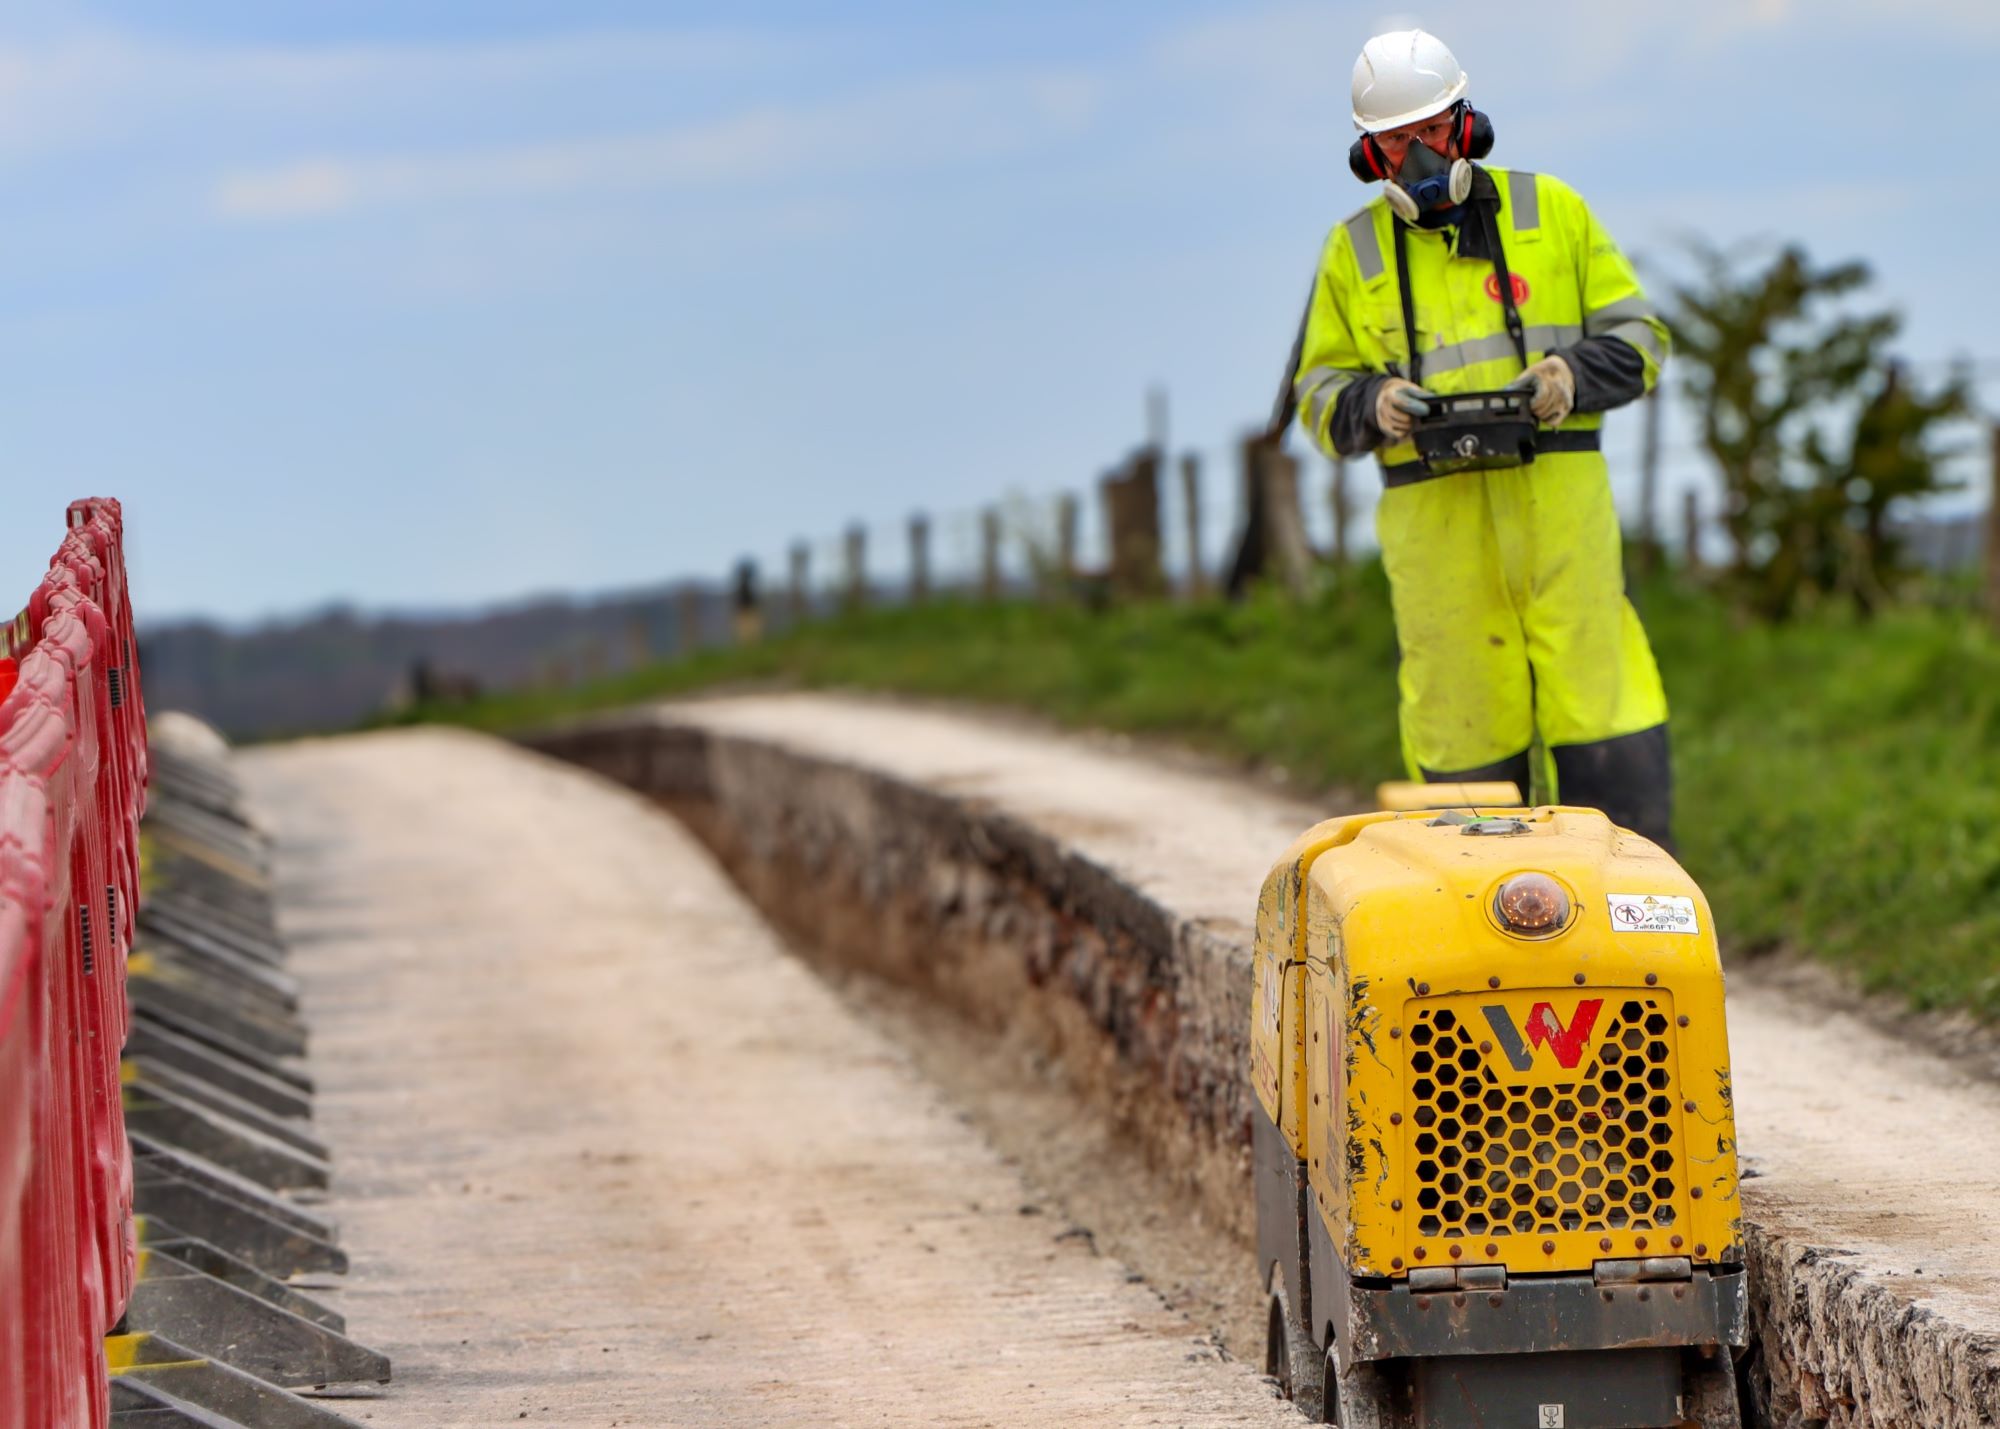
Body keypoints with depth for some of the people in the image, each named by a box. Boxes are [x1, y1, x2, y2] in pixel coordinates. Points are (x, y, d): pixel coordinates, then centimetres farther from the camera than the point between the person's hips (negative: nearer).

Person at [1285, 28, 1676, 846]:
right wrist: (1372, 404, -8)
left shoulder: (1551, 211, 10)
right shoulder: (1354, 251, 12)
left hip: (1559, 496, -1)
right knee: (1462, 728, 1)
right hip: (1433, 513, 1)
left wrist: (1574, 375, -10)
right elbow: (1320, 391, 14)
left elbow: (1637, 334, 11)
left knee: (1607, 736, -7)